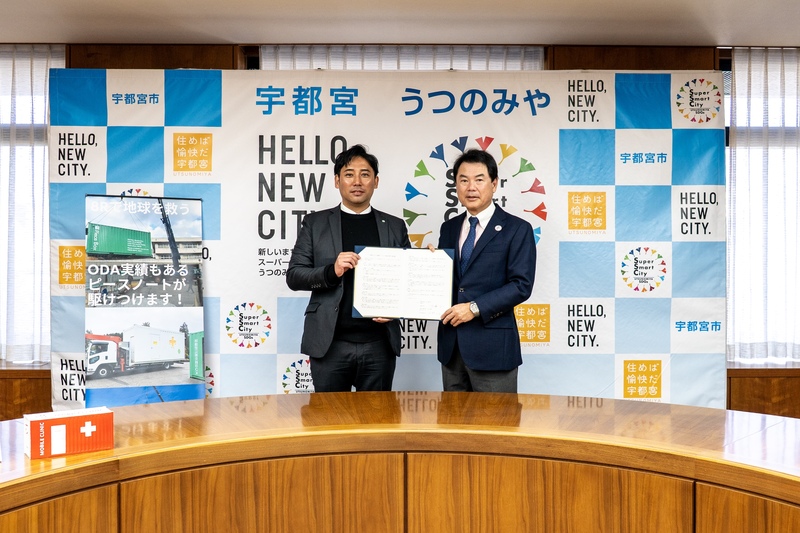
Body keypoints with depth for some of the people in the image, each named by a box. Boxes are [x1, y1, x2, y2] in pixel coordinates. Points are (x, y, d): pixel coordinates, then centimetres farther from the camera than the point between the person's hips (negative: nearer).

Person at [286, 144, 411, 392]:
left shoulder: (395, 226, 8)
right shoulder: (315, 223, 5)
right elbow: (293, 275, 0)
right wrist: (331, 271, -17)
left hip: (379, 343, 1)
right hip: (330, 343, -1)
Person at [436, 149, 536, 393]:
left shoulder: (517, 229, -4)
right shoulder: (449, 228, 13)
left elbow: (521, 285, -12)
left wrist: (475, 308, -18)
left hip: (492, 344, -5)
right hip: (451, 344, 5)